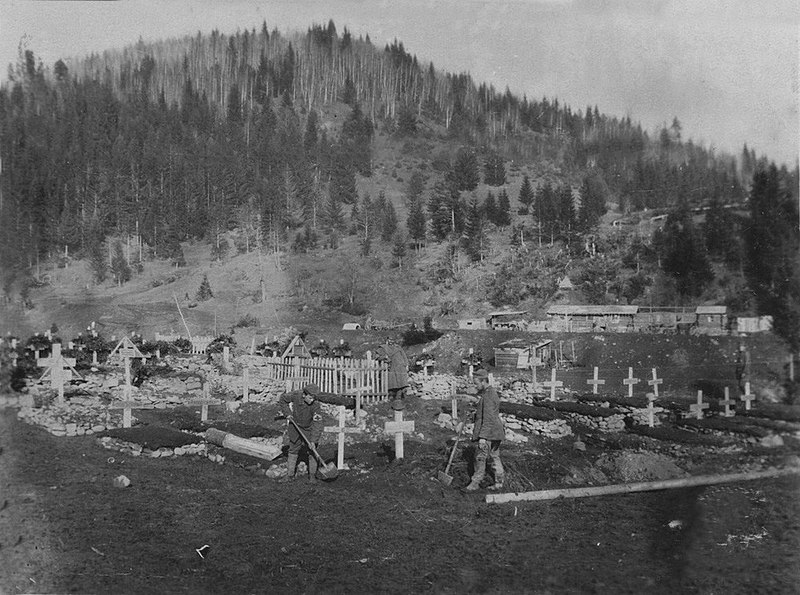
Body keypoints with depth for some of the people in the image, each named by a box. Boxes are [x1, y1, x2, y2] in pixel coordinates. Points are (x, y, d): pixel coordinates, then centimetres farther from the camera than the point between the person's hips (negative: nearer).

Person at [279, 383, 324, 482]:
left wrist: (313, 441, -34)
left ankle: (312, 475, 12)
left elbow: (317, 424, -29)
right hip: (295, 427, 2)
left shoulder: (316, 405, -31)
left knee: (312, 451, -2)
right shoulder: (295, 395, -25)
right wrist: (287, 413, -11)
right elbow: (283, 399, -2)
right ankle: (290, 475, 20)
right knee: (293, 451, 10)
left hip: (309, 429, -2)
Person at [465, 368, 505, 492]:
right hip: (495, 431, 10)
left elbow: (488, 418, -24)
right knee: (495, 456, 14)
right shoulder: (492, 392, 11)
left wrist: (482, 437, -25)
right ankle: (499, 482, 21)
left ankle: (475, 483, 7)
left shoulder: (488, 396, -21)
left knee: (480, 457, -1)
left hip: (489, 432, -10)